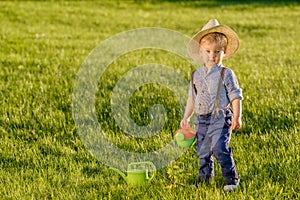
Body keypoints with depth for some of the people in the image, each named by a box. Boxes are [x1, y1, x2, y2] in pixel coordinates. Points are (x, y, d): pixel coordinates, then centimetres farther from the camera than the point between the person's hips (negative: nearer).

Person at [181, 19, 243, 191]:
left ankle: (231, 179, -4)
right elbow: (192, 97, 19)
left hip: (220, 117, -6)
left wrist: (237, 117, -13)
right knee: (203, 150, 11)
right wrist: (186, 117, 17)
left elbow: (236, 96, -6)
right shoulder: (197, 75, 10)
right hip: (202, 119, 6)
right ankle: (204, 178, 26)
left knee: (220, 148, -15)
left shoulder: (226, 74, -6)